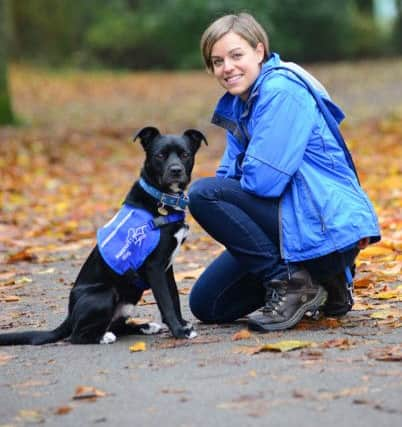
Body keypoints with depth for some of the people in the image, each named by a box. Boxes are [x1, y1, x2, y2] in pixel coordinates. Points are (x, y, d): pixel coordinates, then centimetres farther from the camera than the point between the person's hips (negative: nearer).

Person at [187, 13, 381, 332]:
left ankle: (291, 283, -14)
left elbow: (263, 179, -22)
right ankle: (321, 282, 14)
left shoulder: (281, 91, -16)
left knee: (204, 194, -20)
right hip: (298, 220, 10)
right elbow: (230, 174, 14)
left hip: (326, 226, -10)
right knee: (206, 306, 8)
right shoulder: (238, 104, 13)